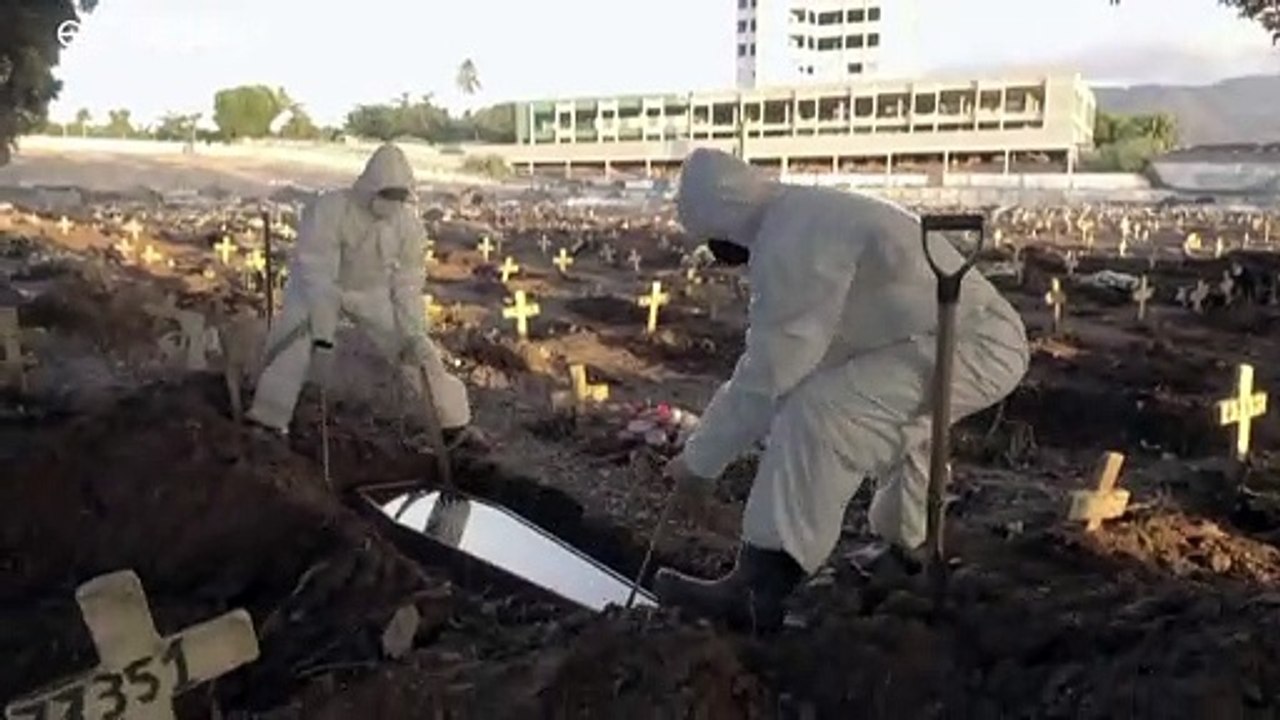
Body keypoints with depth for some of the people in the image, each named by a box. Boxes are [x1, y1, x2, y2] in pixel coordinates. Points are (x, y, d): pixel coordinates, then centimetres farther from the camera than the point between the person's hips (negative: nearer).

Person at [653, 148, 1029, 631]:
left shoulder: (791, 242, -20)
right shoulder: (804, 222, 13)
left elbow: (766, 378, -19)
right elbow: (768, 362, 17)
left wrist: (700, 463, -8)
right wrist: (704, 448, 17)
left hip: (972, 346, -11)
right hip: (985, 339, 11)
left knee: (817, 414, -24)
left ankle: (756, 592, -24)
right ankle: (909, 543, 55)